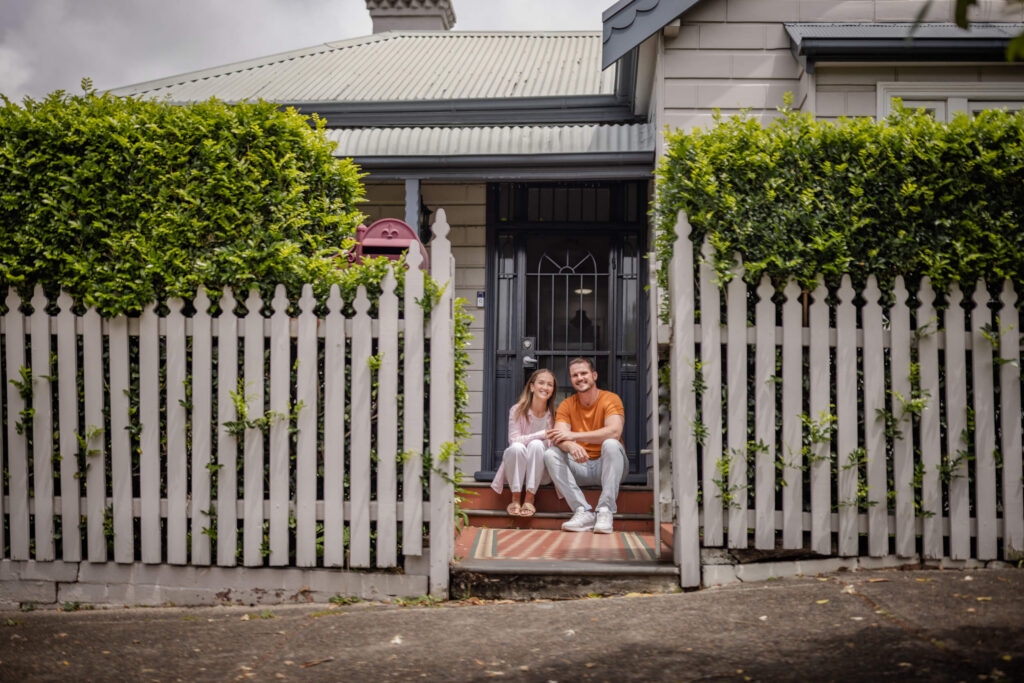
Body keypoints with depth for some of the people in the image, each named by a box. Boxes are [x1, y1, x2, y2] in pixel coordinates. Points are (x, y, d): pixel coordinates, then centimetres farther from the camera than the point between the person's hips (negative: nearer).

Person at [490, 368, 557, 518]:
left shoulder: (554, 414, -1)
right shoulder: (517, 410, -5)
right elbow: (514, 440, -15)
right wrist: (543, 434, -26)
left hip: (540, 471, 1)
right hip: (517, 469, -1)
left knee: (536, 445, -30)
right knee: (517, 447, -32)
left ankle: (530, 498, -25)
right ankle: (515, 498, -20)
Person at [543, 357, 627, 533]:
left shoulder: (610, 399, -5)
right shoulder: (567, 404, 5)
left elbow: (614, 432, -24)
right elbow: (558, 438, -11)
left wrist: (573, 436, -28)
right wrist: (571, 446, -37)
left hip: (606, 467, -3)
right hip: (580, 468, 3)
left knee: (611, 444, -32)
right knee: (550, 454, -20)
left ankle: (605, 511, -32)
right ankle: (584, 512, -29)